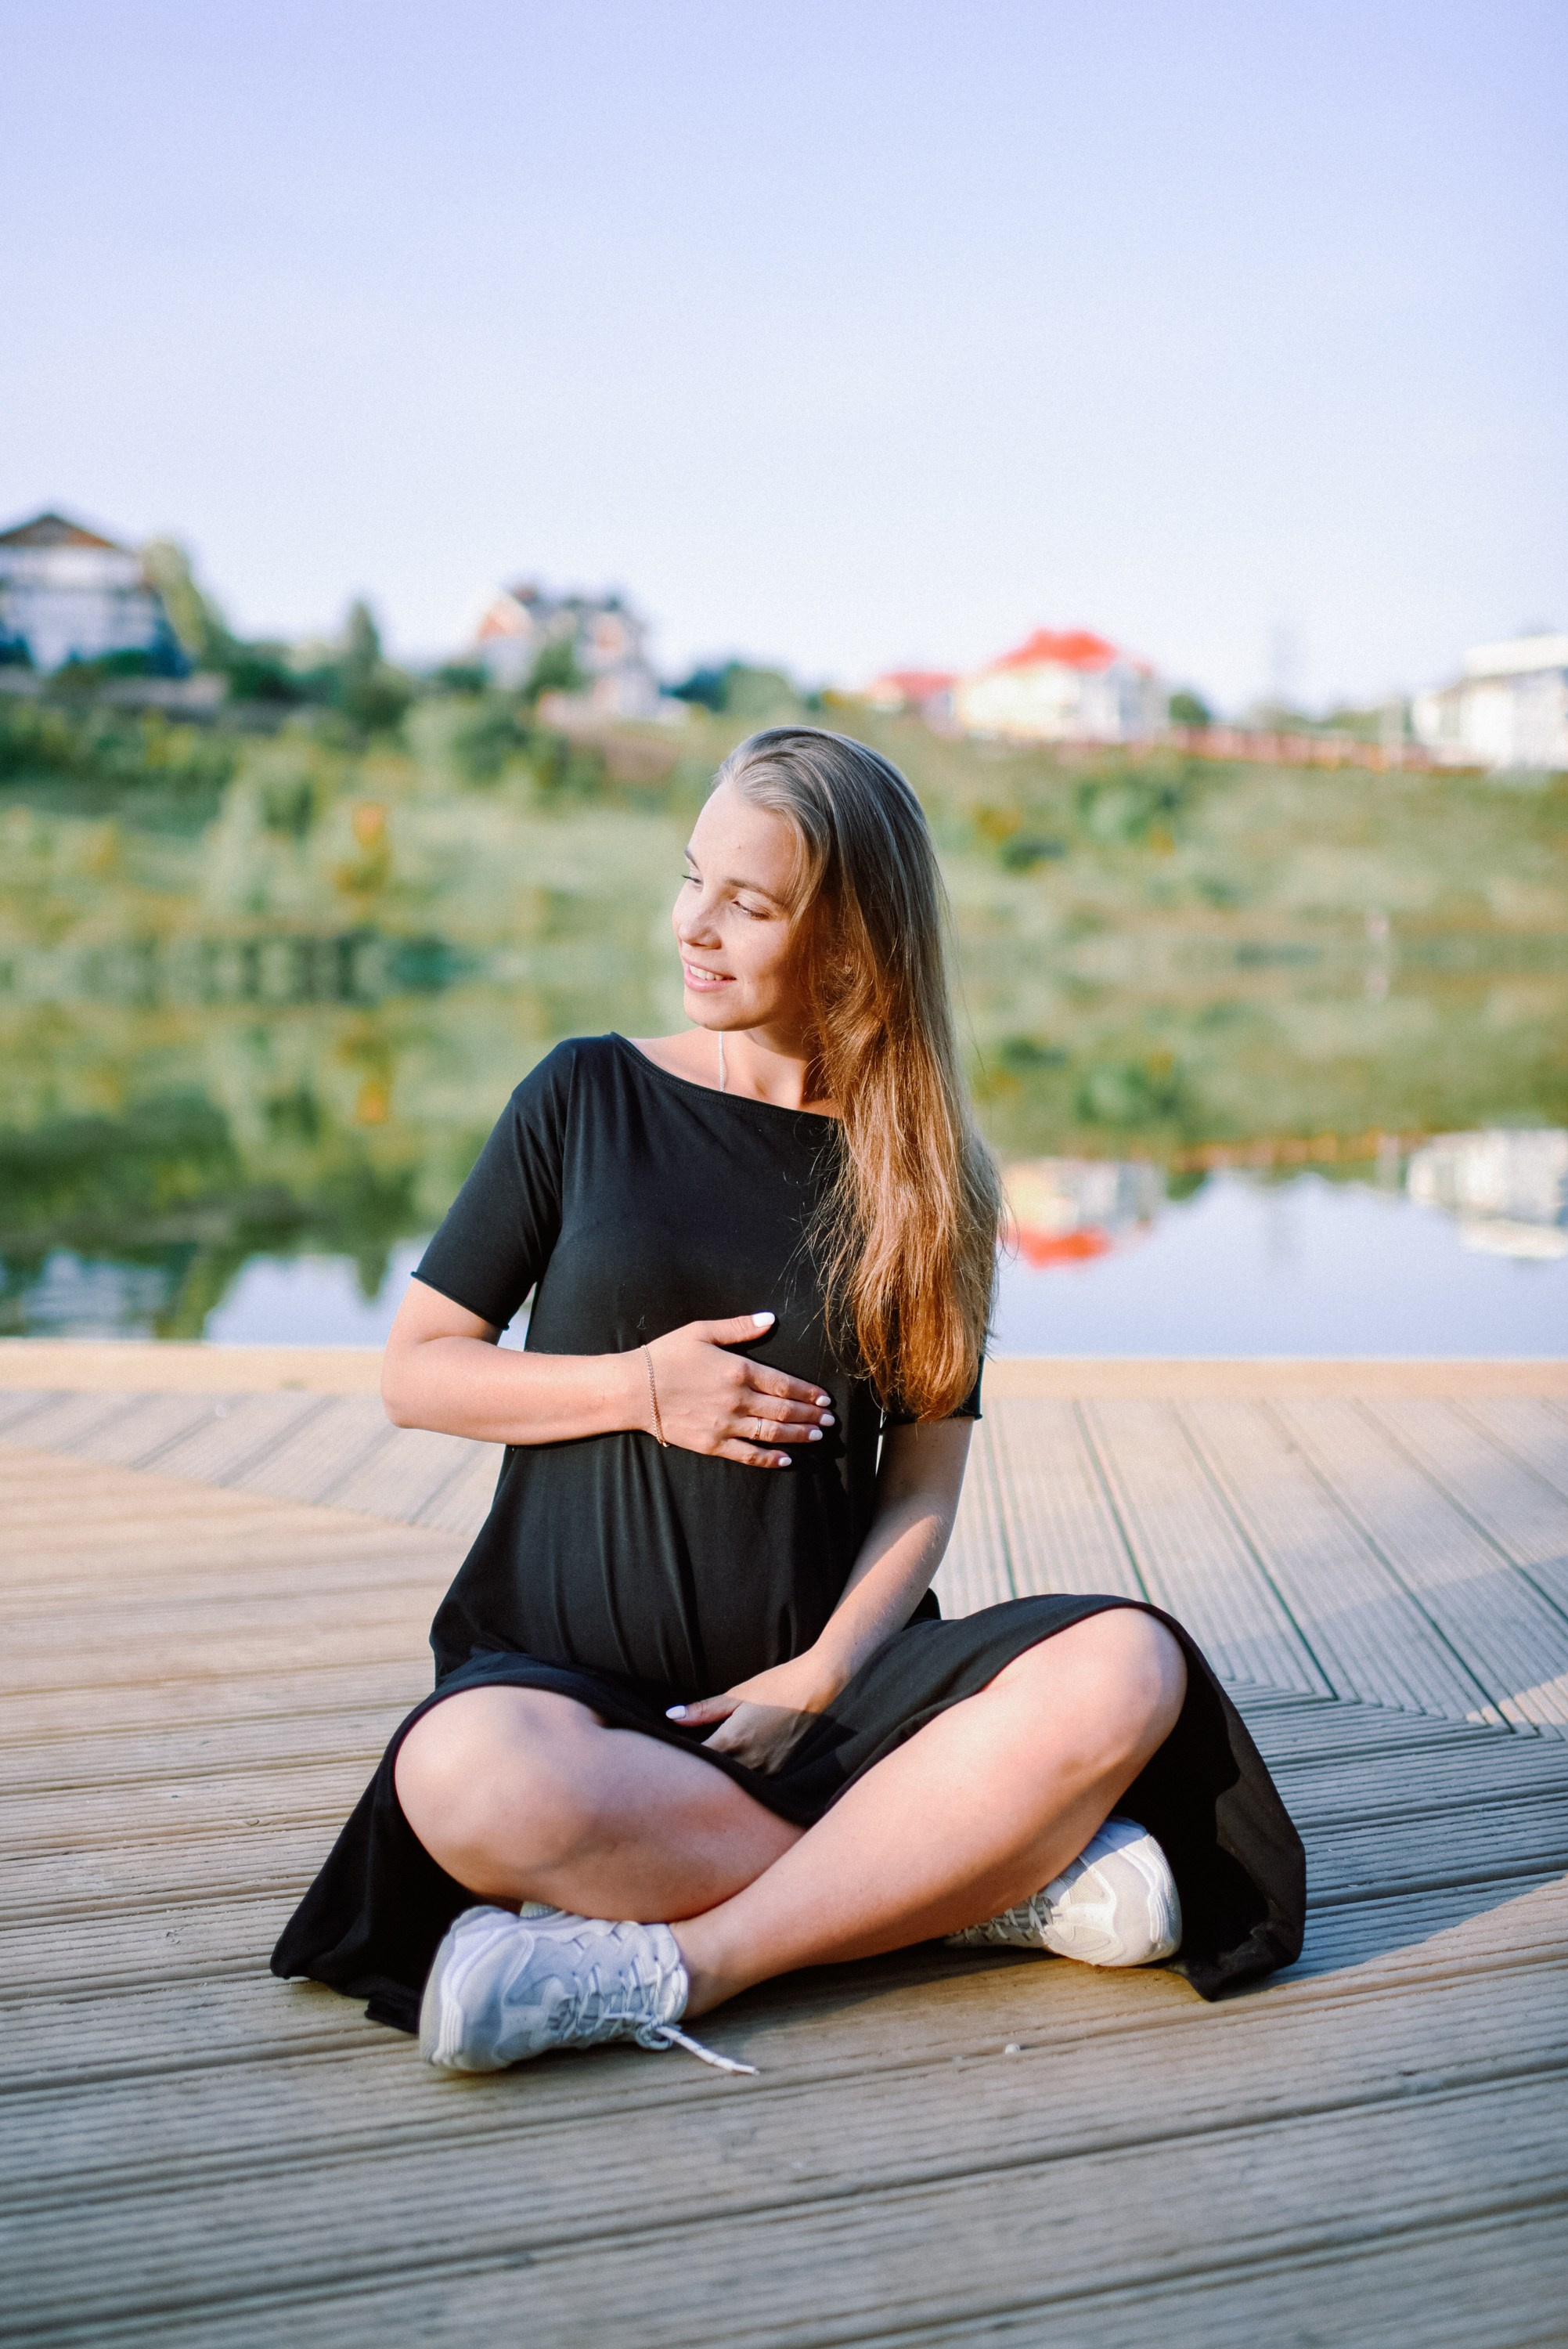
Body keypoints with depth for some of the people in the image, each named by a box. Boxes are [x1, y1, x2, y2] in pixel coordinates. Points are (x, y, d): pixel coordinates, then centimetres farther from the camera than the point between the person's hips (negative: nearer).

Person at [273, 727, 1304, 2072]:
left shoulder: (920, 1174, 8)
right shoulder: (591, 1096, 6)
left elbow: (923, 1485, 4)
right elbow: (416, 1370, 7)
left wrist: (820, 1677, -14)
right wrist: (640, 1387, -10)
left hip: (825, 1674, 1)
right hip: (575, 1669, -1)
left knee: (1126, 1669, -27)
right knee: (467, 1778, -37)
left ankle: (676, 1963, -28)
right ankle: (977, 1875, -22)